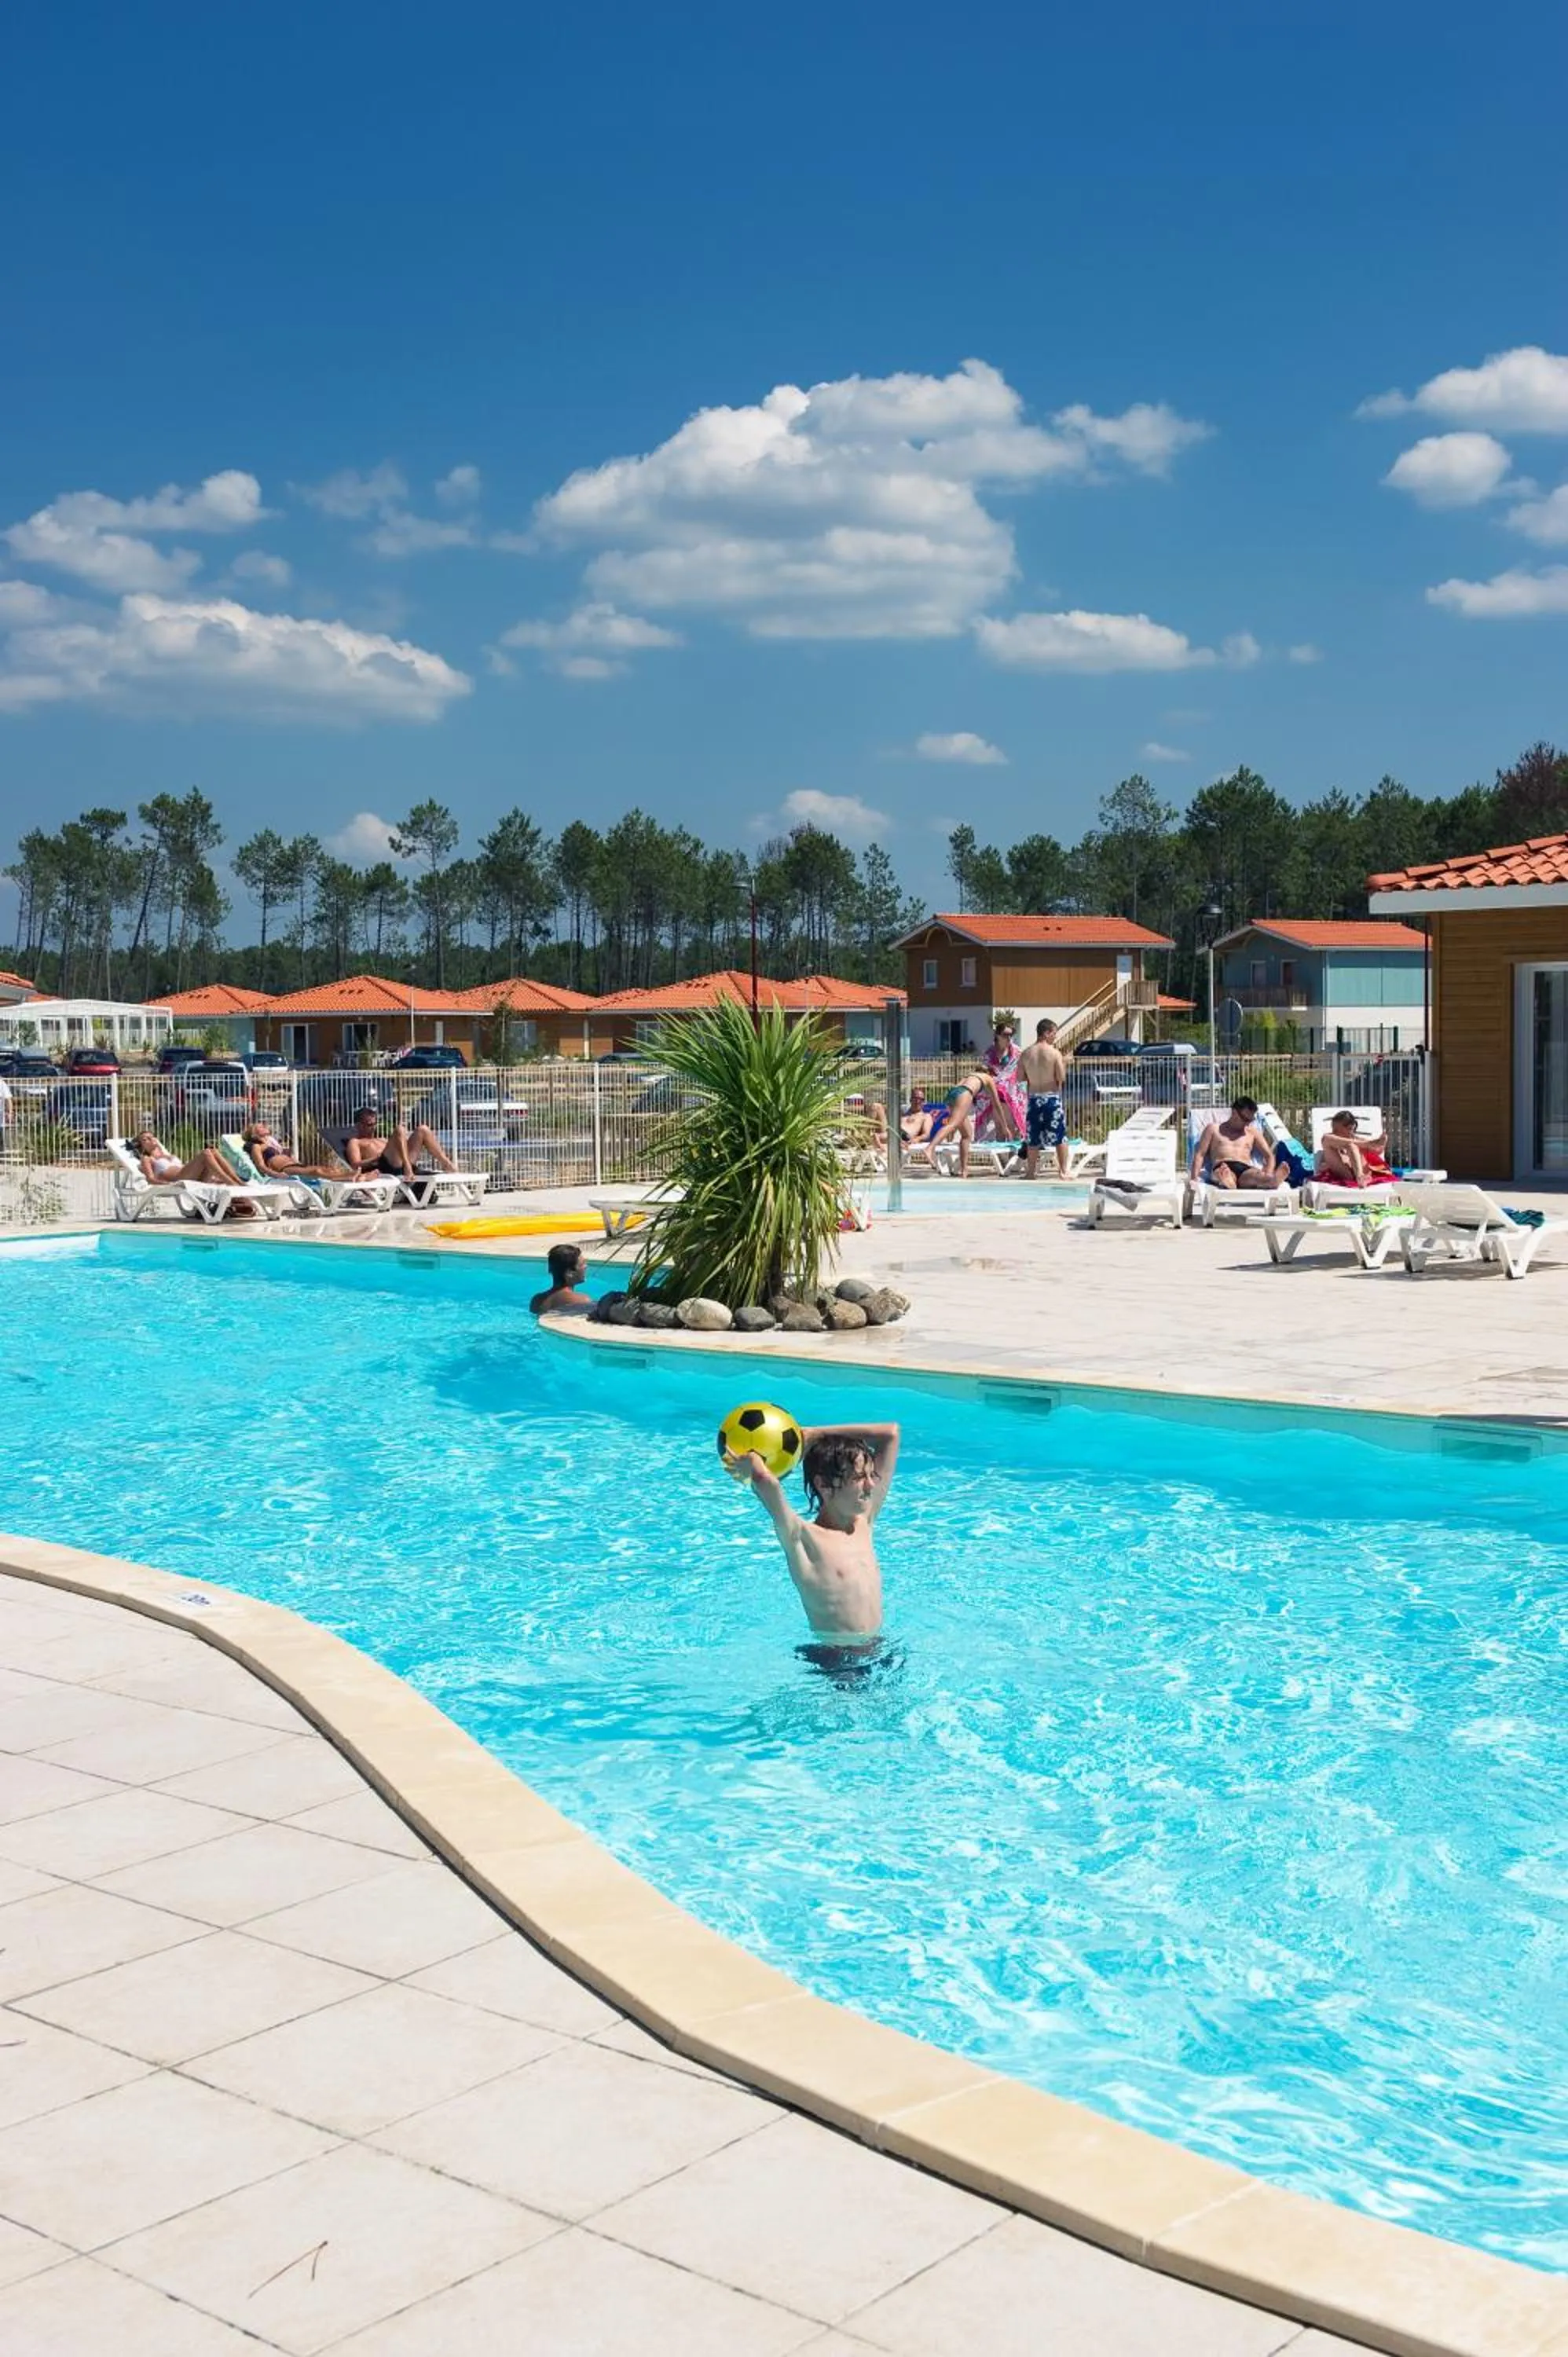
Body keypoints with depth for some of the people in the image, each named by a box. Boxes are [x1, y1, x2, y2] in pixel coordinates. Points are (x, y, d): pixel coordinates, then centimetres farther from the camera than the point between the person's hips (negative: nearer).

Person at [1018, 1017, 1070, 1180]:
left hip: (1034, 1099, 4)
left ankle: (1031, 1171, 15)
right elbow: (1062, 1078, -11)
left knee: (1034, 1138, 11)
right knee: (1060, 1136, 5)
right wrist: (1063, 1063, 5)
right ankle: (1063, 1171, 4)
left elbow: (1020, 1078, 3)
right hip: (1052, 1098, -4)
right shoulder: (1055, 1053, -11)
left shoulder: (1026, 1054, 0)